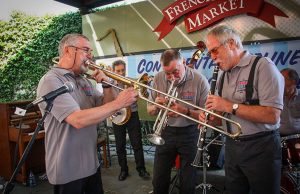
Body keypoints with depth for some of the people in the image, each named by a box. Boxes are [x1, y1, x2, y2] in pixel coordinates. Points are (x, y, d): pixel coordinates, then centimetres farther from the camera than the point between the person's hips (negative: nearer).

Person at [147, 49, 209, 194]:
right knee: (159, 182, 12)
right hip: (165, 132, 3)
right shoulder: (158, 79, -5)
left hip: (190, 133, -2)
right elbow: (149, 111, 4)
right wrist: (156, 106, -19)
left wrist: (186, 111, -28)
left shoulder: (199, 80, -15)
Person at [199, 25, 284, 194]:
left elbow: (272, 116, -23)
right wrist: (212, 118, -4)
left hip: (261, 148, -6)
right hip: (232, 146, 6)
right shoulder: (223, 77, 8)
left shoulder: (263, 66, -14)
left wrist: (229, 106, -23)